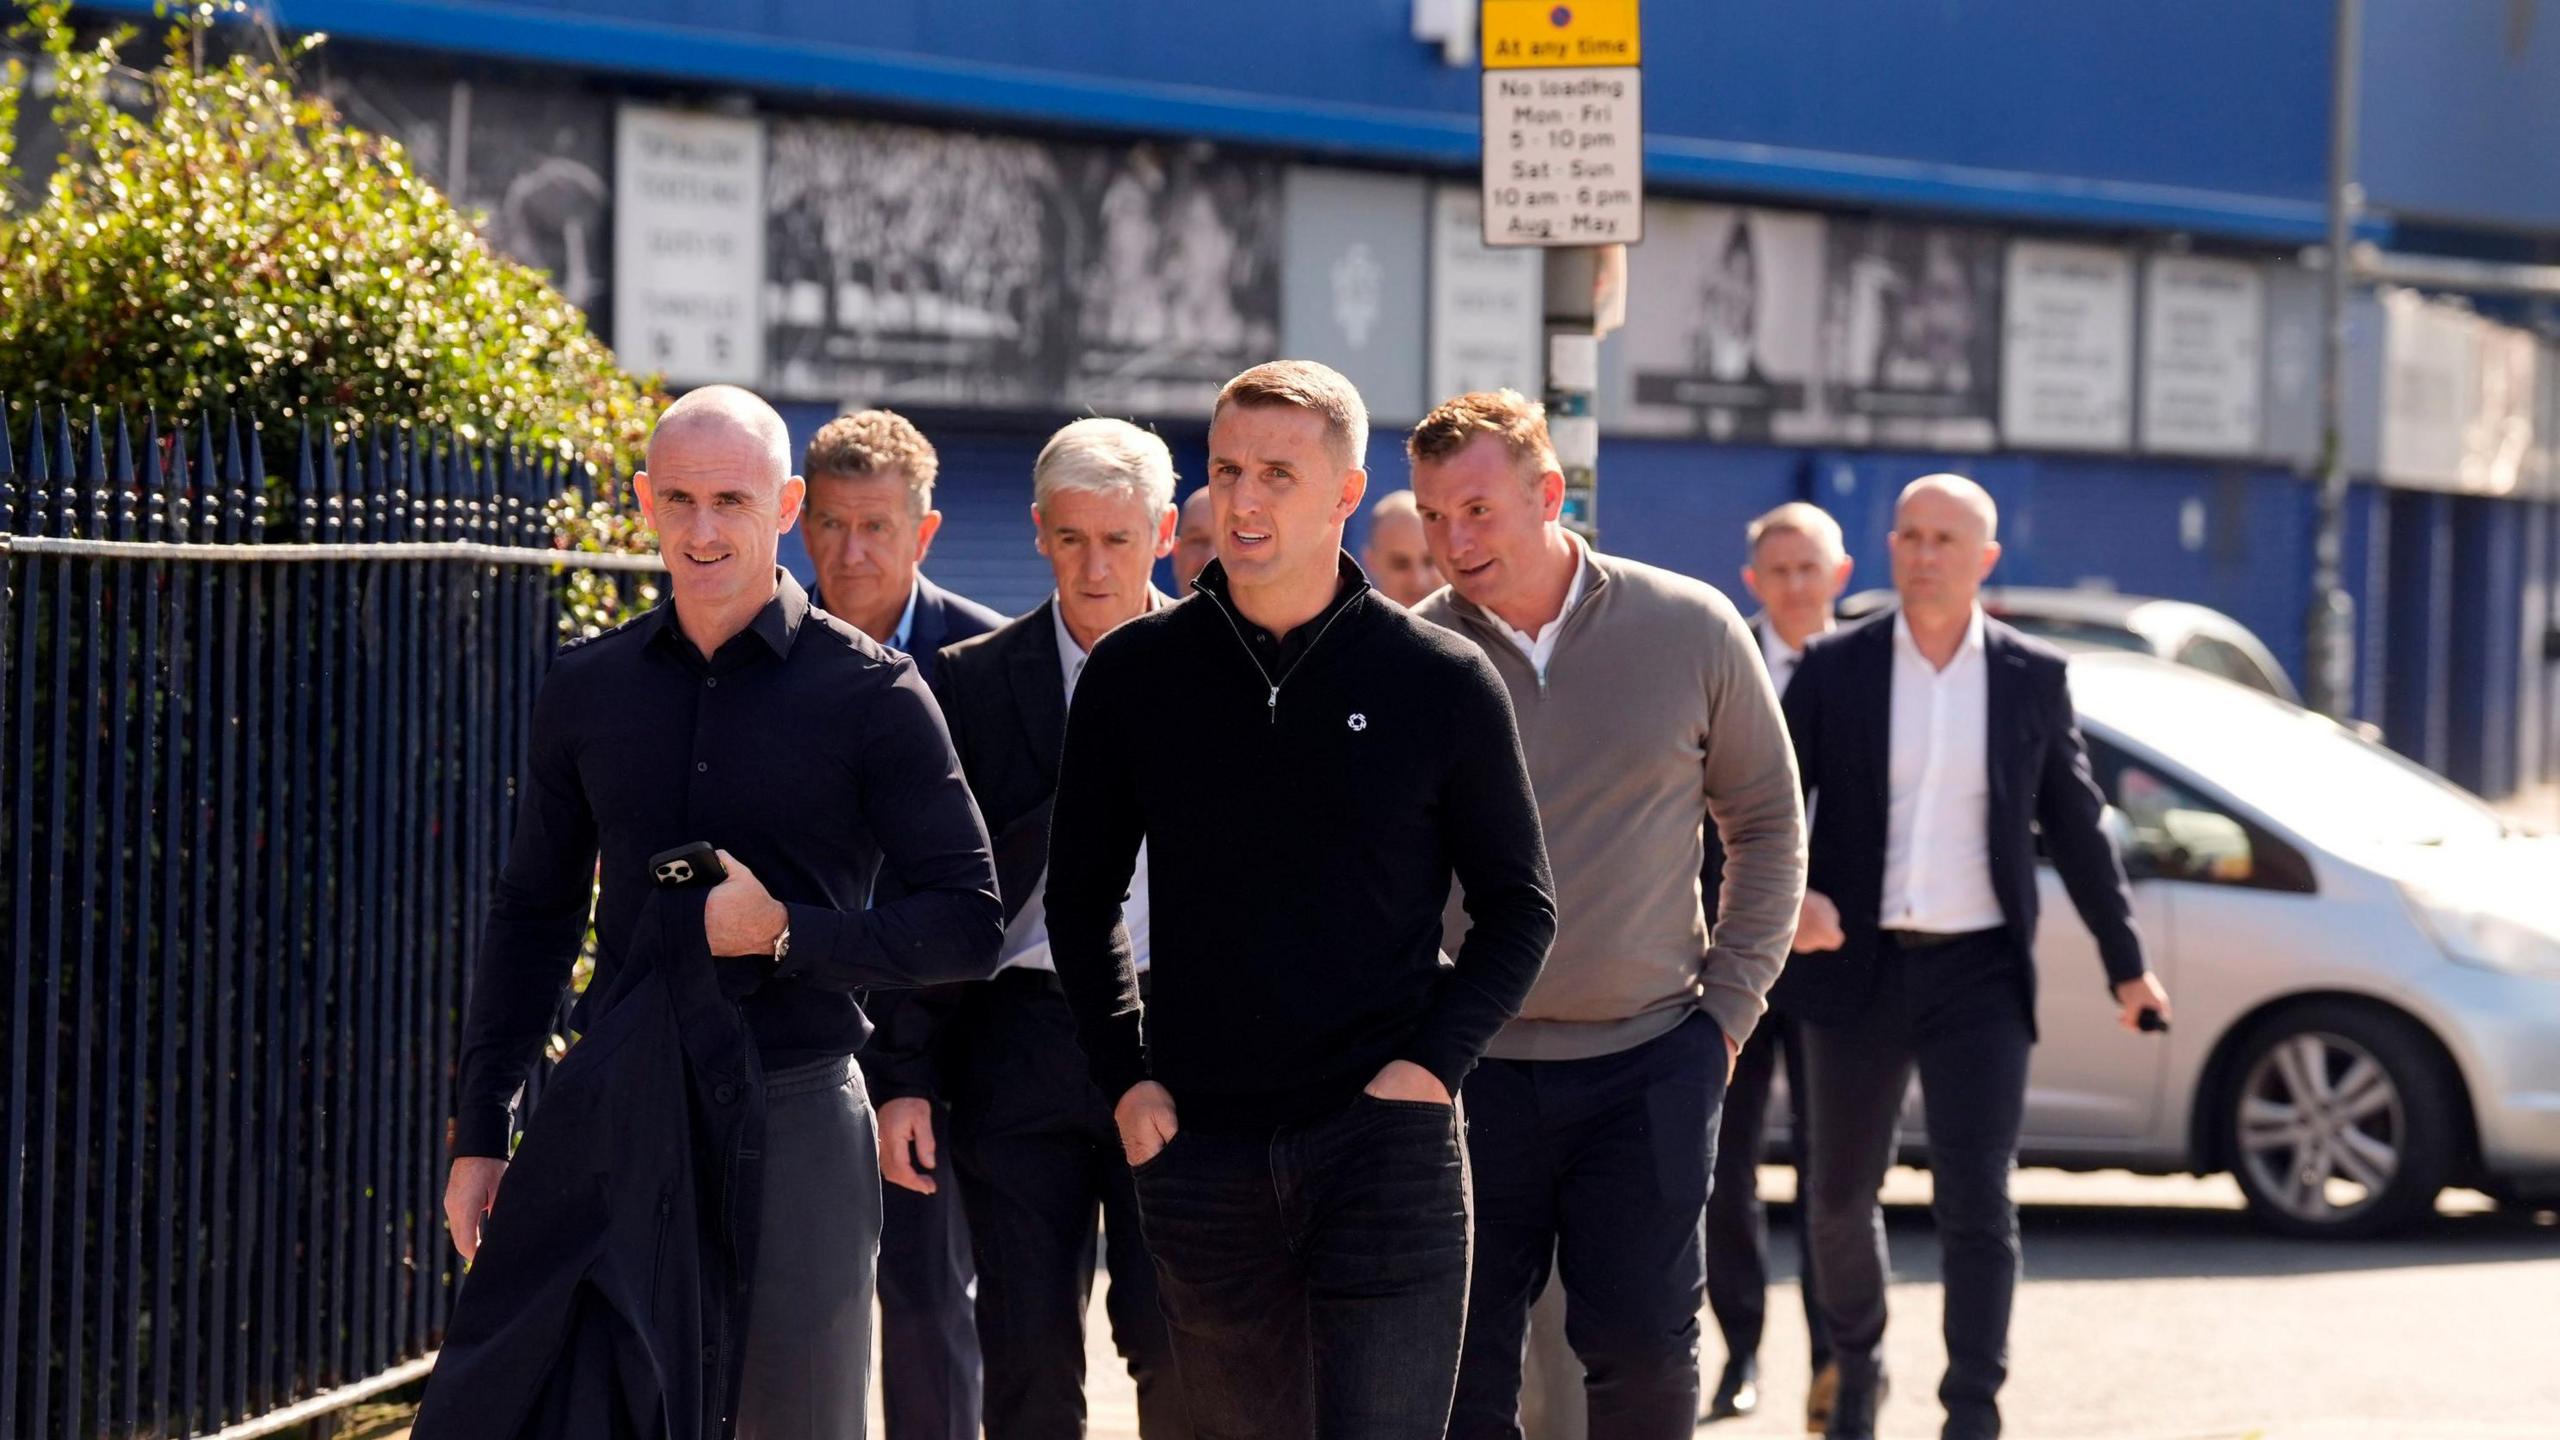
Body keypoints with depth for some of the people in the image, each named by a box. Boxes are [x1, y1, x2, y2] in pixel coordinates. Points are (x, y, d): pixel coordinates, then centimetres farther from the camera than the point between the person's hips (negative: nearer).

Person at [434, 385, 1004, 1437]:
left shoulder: (872, 696, -2)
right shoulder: (587, 687, 9)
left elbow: (970, 923, -3)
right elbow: (533, 916, 16)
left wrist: (785, 935, -15)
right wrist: (479, 1133, 10)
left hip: (793, 1115, -3)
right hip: (616, 1114, 3)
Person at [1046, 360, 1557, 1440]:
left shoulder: (1441, 682, -1)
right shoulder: (1135, 674, 5)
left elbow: (1519, 908, 7)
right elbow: (1082, 896, 15)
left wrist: (1430, 1064, -7)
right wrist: (1125, 1078, 4)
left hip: (1386, 1142, -3)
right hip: (1199, 1149, 3)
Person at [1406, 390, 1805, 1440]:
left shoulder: (1690, 632, -1)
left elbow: (1767, 825, 9)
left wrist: (1728, 1002, 3)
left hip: (1649, 1062, 0)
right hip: (1465, 1071, 0)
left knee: (1642, 1347, -2)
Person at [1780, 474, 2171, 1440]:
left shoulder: (2033, 678, 2)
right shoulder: (1834, 670, 0)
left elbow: (2075, 825, 9)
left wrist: (2126, 963, 12)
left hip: (1979, 973, -1)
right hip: (1856, 967, 1)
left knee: (1977, 1205, -11)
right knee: (1840, 1196, 12)